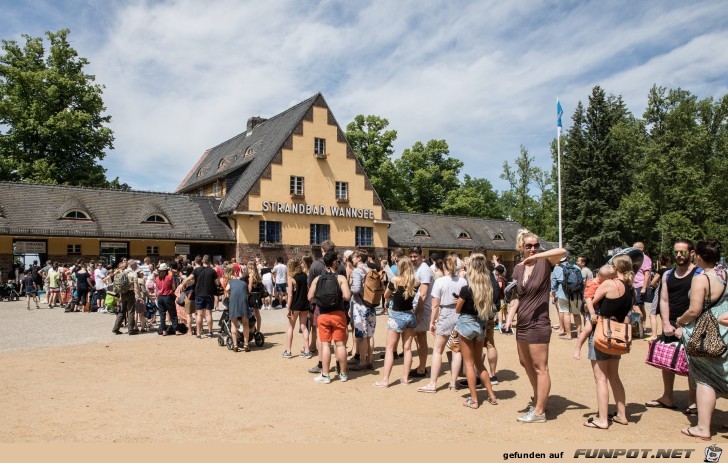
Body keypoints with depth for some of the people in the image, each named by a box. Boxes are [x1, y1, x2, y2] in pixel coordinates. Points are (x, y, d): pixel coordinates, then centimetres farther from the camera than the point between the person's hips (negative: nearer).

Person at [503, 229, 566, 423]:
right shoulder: (518, 269, 7)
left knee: (540, 367, 0)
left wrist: (536, 256, -34)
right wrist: (509, 318, 0)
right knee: (525, 362, 20)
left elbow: (562, 251, -30)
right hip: (522, 323, 8)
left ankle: (539, 411, 10)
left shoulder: (544, 263, -10)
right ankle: (538, 399, 38)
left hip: (538, 324, -8)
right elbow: (516, 297, 11)